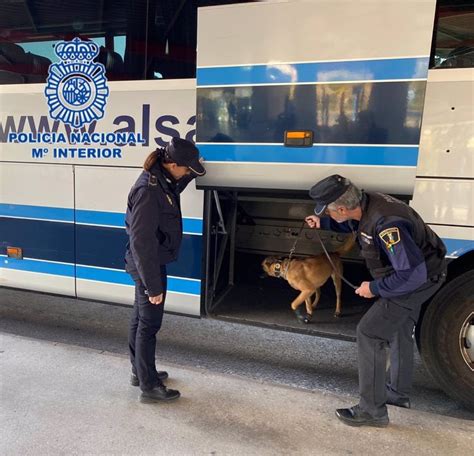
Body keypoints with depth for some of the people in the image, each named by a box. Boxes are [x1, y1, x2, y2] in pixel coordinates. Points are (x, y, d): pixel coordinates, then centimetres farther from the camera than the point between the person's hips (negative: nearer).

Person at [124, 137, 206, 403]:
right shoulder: (148, 191, -26)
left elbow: (174, 190, 29)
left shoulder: (161, 181, 2)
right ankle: (150, 387, 18)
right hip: (149, 265, -10)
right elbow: (141, 241, -28)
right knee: (149, 324, 3)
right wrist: (153, 285, -25)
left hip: (150, 262, 10)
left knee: (140, 319, 20)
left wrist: (189, 173, 13)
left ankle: (139, 371, 38)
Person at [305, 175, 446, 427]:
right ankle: (398, 392, 42)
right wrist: (323, 224, 5)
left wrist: (375, 288, -24)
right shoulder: (365, 203, -10)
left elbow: (412, 274, -36)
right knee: (399, 329, 23)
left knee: (369, 332, -11)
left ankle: (372, 410, 1)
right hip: (413, 270, 10)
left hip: (419, 279, -10)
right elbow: (354, 224, 16)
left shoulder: (385, 225, -39)